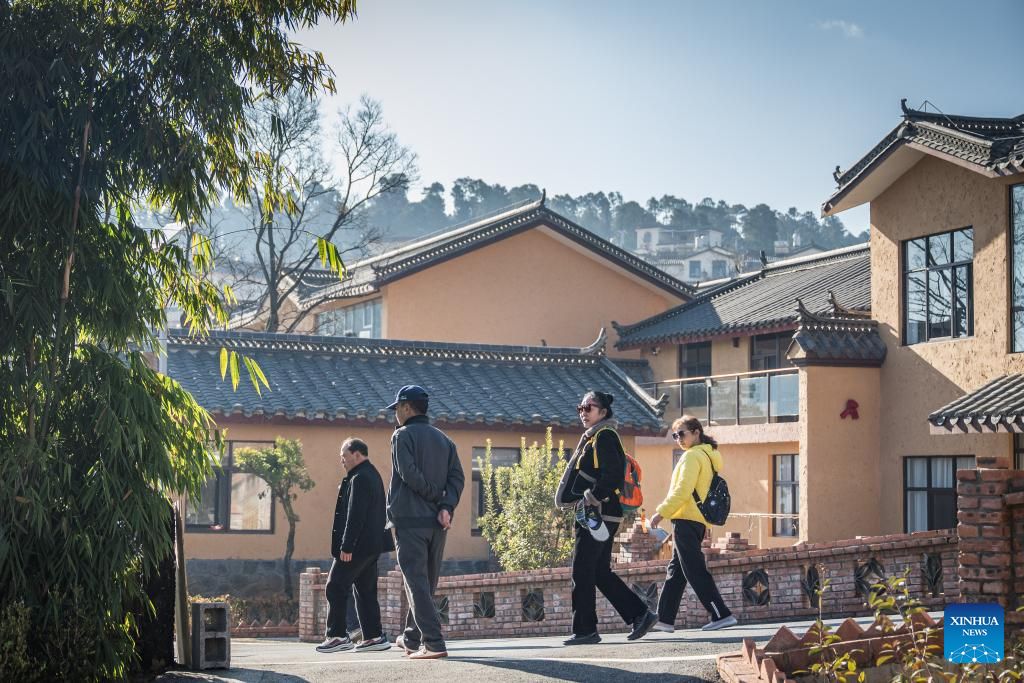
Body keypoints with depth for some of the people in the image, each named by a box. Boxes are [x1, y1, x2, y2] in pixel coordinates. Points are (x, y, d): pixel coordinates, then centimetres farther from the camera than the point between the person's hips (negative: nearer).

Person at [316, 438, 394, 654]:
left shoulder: (360, 478, -15)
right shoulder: (372, 475, 17)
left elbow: (355, 515, -22)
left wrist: (346, 546, -22)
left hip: (358, 545, -10)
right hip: (372, 545, 10)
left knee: (335, 588, -5)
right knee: (366, 591, 11)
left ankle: (337, 636, -5)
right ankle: (374, 636, 10)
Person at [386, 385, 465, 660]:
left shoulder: (403, 435, -3)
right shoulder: (444, 439, 16)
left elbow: (409, 473, -17)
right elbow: (457, 477, 4)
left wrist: (436, 496, -7)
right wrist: (446, 506, -6)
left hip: (409, 520, -7)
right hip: (437, 523, 7)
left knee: (416, 583, -7)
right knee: (426, 583, 16)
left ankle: (433, 643, -16)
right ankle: (412, 637, 27)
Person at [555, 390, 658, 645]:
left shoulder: (604, 437, -10)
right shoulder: (592, 438, 20)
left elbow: (612, 476, -21)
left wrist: (591, 500, -21)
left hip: (598, 515, -10)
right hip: (592, 516, 10)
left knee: (582, 572, -6)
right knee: (600, 572, 12)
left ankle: (585, 630, -1)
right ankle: (640, 615, 14)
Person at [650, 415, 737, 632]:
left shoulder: (693, 455, -11)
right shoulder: (709, 456, 18)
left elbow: (682, 490, -19)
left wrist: (661, 512, -15)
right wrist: (707, 529, 22)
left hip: (686, 519, -10)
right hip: (699, 521, 10)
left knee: (694, 570, -10)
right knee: (676, 570, 13)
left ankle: (722, 615, -13)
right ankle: (665, 619, 16)